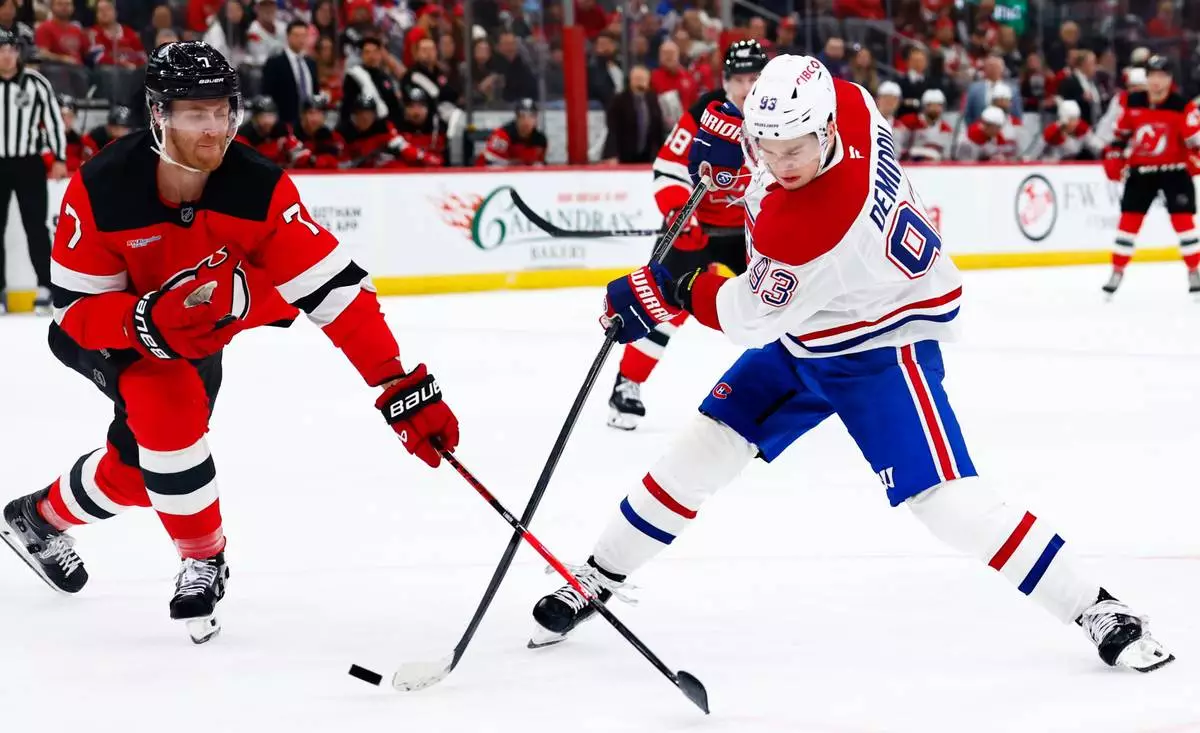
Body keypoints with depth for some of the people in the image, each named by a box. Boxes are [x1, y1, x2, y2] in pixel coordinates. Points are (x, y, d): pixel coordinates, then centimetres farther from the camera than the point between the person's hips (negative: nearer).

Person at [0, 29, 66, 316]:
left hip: (29, 164, -1)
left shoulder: (36, 83, -4)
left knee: (35, 226, -2)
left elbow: (54, 119, 1)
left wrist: (59, 159, -1)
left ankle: (45, 288, 0)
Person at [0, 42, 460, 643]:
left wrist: (402, 387, -37)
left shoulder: (260, 189, -28)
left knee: (139, 468, 10)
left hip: (202, 327, 4)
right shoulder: (99, 191, -33)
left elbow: (333, 288, -30)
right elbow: (75, 309, -26)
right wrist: (150, 322, -47)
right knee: (169, 403, -31)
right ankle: (203, 561, -10)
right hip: (107, 330, -4)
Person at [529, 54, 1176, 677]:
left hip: (882, 345, -9)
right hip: (805, 335, 9)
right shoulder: (843, 100, -18)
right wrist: (733, 137, 0)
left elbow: (747, 318, -25)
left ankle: (1097, 611, -9)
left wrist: (670, 288, -12)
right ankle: (600, 577, 22)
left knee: (942, 495, -18)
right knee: (707, 445, 8)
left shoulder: (813, 225, -39)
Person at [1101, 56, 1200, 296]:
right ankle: (1117, 271, 14)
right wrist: (1114, 158, 6)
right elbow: (1122, 133, 11)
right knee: (1128, 221, 2)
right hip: (1140, 171, 3)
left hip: (1174, 171, -3)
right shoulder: (1132, 103, -1)